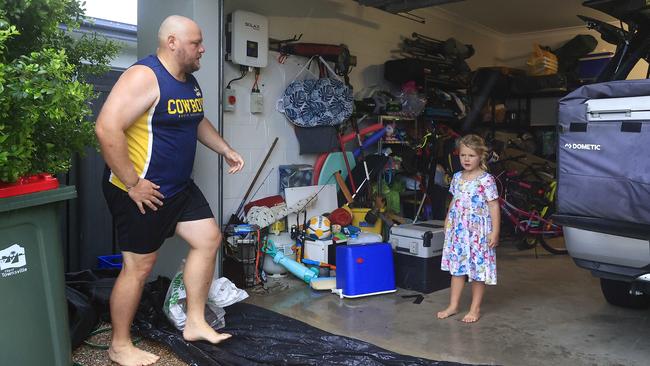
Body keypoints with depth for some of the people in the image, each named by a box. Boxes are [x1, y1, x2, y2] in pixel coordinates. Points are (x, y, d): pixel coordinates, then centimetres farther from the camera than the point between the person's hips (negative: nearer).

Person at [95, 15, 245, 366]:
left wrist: (226, 150, 18)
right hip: (141, 191, -9)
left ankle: (195, 323, 23)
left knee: (208, 239, 10)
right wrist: (132, 184, -26)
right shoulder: (144, 76, -20)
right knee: (139, 266, 0)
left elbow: (198, 122, 28)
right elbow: (107, 128, -28)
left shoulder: (190, 81, 10)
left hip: (179, 186, 9)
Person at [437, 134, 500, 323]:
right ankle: (453, 305, 21)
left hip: (478, 231, -5)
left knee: (478, 269, 4)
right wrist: (448, 221, 16)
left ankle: (475, 308, 17)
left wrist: (495, 231, -13)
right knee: (457, 267, 11)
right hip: (458, 230, 6)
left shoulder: (486, 180, -10)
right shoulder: (457, 178, 8)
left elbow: (494, 206, -10)